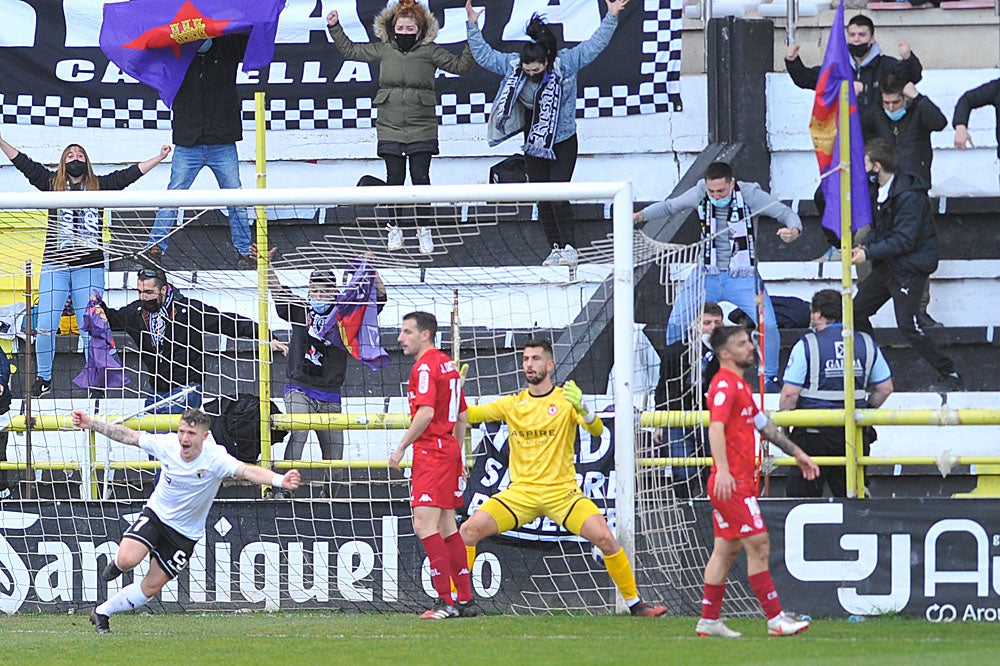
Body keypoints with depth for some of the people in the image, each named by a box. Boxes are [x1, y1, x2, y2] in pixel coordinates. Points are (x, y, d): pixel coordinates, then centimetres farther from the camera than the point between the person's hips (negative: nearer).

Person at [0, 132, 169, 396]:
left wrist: (159, 158, 12)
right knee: (45, 327, -3)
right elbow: (24, 164, 8)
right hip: (55, 265, 0)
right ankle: (43, 378, 11)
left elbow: (130, 174, 14)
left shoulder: (99, 186, 11)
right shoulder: (52, 183, 10)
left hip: (89, 267, 0)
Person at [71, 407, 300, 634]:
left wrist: (280, 480, -61)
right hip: (156, 513, 1)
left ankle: (102, 612, 26)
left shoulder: (215, 459, -27)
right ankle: (116, 564, 15)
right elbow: (129, 436, -1)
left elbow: (247, 471, -43)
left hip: (185, 533, -1)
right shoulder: (167, 444, -17)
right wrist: (92, 424, 0)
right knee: (127, 560, -24)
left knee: (151, 587, 3)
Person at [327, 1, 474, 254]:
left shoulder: (430, 52, 2)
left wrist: (472, 43, -11)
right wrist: (335, 28, 15)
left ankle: (424, 230, 9)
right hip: (390, 128, 2)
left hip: (421, 128, -2)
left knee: (421, 177, -3)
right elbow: (350, 51, 19)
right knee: (394, 177, 2)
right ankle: (394, 229, 16)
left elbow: (459, 65, 2)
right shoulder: (383, 50, 8)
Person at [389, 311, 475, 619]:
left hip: (431, 451, -10)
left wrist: (401, 447, -17)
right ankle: (465, 600, 14)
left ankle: (446, 601, -17)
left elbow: (426, 413, -24)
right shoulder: (448, 364, 17)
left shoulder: (425, 367, -12)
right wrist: (459, 457, 27)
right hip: (449, 450, 10)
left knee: (425, 525, -12)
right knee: (446, 527, 13)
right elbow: (462, 415, 22)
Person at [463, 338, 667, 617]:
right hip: (521, 490, 2)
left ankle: (635, 602, -3)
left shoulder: (566, 399, 1)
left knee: (605, 538, -19)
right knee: (469, 530, -15)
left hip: (562, 490, -2)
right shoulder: (512, 404, 9)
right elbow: (468, 414, 4)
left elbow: (597, 430, -14)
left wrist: (582, 409, -34)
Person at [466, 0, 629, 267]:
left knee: (558, 196, -14)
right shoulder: (512, 65, -4)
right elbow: (484, 55, 6)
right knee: (542, 199, 6)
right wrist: (473, 27, 1)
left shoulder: (566, 62, -13)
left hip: (562, 142, -4)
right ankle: (556, 248, 14)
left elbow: (595, 45, -10)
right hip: (533, 143, 4)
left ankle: (569, 247, -11)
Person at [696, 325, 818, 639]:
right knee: (758, 545, -9)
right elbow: (716, 428, -26)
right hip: (732, 482, -10)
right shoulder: (724, 385, -12)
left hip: (740, 481, 10)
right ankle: (775, 619, -8)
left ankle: (709, 621, 15)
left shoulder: (740, 385, 20)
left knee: (726, 550, 11)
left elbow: (764, 425, 32)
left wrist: (796, 453, 35)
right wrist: (723, 471, -37)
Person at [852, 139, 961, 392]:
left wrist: (869, 253, -23)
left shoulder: (908, 196, -22)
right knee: (856, 312, 9)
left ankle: (949, 374, -3)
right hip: (887, 267, 9)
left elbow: (904, 240, -25)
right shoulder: (881, 191, 7)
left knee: (908, 326, -13)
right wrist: (865, 245, -5)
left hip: (910, 268, -9)